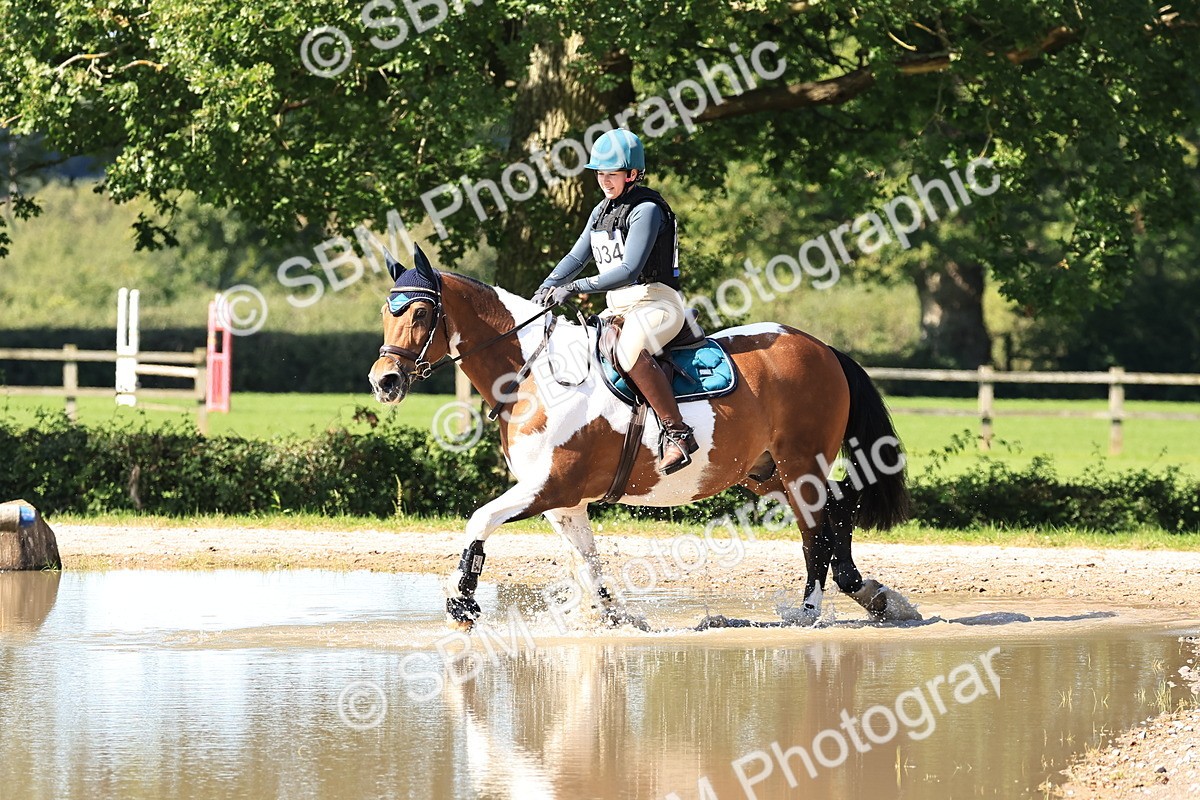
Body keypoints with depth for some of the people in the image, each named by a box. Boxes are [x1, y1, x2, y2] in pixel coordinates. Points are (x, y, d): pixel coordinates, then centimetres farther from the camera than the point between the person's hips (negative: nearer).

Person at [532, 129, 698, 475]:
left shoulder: (646, 210, -13)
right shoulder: (602, 211, 14)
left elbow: (629, 270, -22)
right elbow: (577, 257, 15)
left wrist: (576, 287, -26)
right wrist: (547, 289, -3)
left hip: (655, 302, -10)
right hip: (619, 308, 10)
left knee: (629, 351, -38)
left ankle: (677, 433, -36)